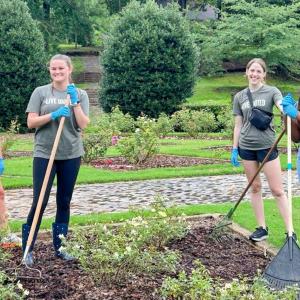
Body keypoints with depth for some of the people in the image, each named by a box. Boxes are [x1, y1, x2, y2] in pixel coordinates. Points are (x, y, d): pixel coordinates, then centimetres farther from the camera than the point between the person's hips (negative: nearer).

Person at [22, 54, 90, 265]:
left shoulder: (80, 94, 5)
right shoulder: (40, 92, 1)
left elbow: (83, 124, -5)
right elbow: (31, 122, -5)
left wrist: (75, 102, -14)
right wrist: (53, 114, -18)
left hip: (71, 155, 2)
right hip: (44, 155, -2)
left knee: (64, 202, 9)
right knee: (39, 202, -4)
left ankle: (59, 246, 21)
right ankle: (28, 249, 7)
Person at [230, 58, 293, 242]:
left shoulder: (272, 92, -1)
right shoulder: (240, 97, 8)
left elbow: (282, 106, -21)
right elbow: (238, 125, 11)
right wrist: (235, 149, 7)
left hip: (267, 146, -3)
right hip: (246, 147, 3)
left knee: (277, 190, -3)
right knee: (255, 188, 9)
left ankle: (290, 231, 0)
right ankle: (262, 228, 17)